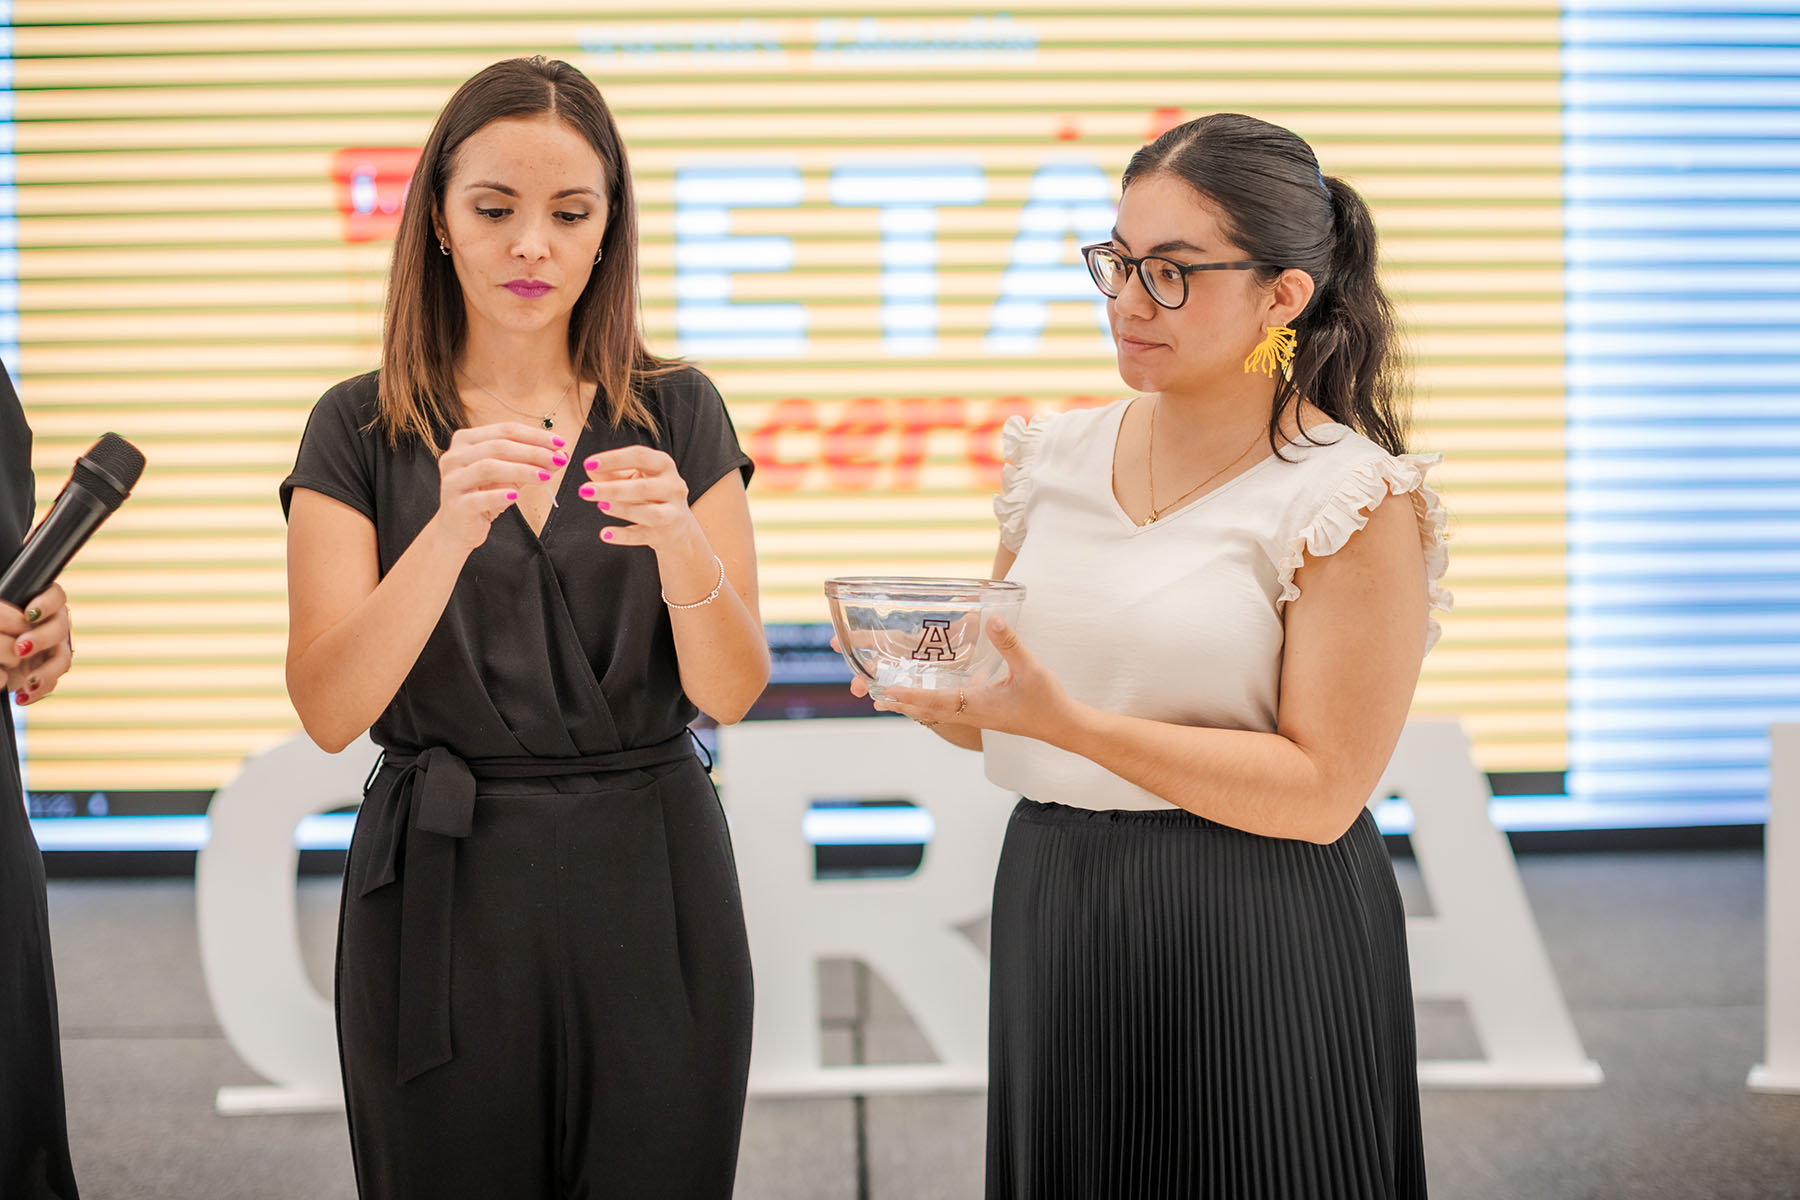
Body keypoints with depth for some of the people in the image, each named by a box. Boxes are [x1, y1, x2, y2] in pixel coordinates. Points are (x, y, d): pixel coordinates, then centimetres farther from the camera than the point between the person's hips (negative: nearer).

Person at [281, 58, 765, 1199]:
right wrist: (450, 532, -25)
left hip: (648, 882, 1)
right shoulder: (361, 430, 0)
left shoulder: (678, 413, 3)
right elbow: (328, 710, -10)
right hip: (442, 888, 0)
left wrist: (679, 546, -24)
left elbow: (731, 692, -4)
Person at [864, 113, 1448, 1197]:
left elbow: (1319, 791, -15)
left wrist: (1070, 722, -23)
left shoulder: (1356, 498, -10)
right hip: (1049, 907, 5)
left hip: (1256, 949, -5)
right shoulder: (1059, 458, 8)